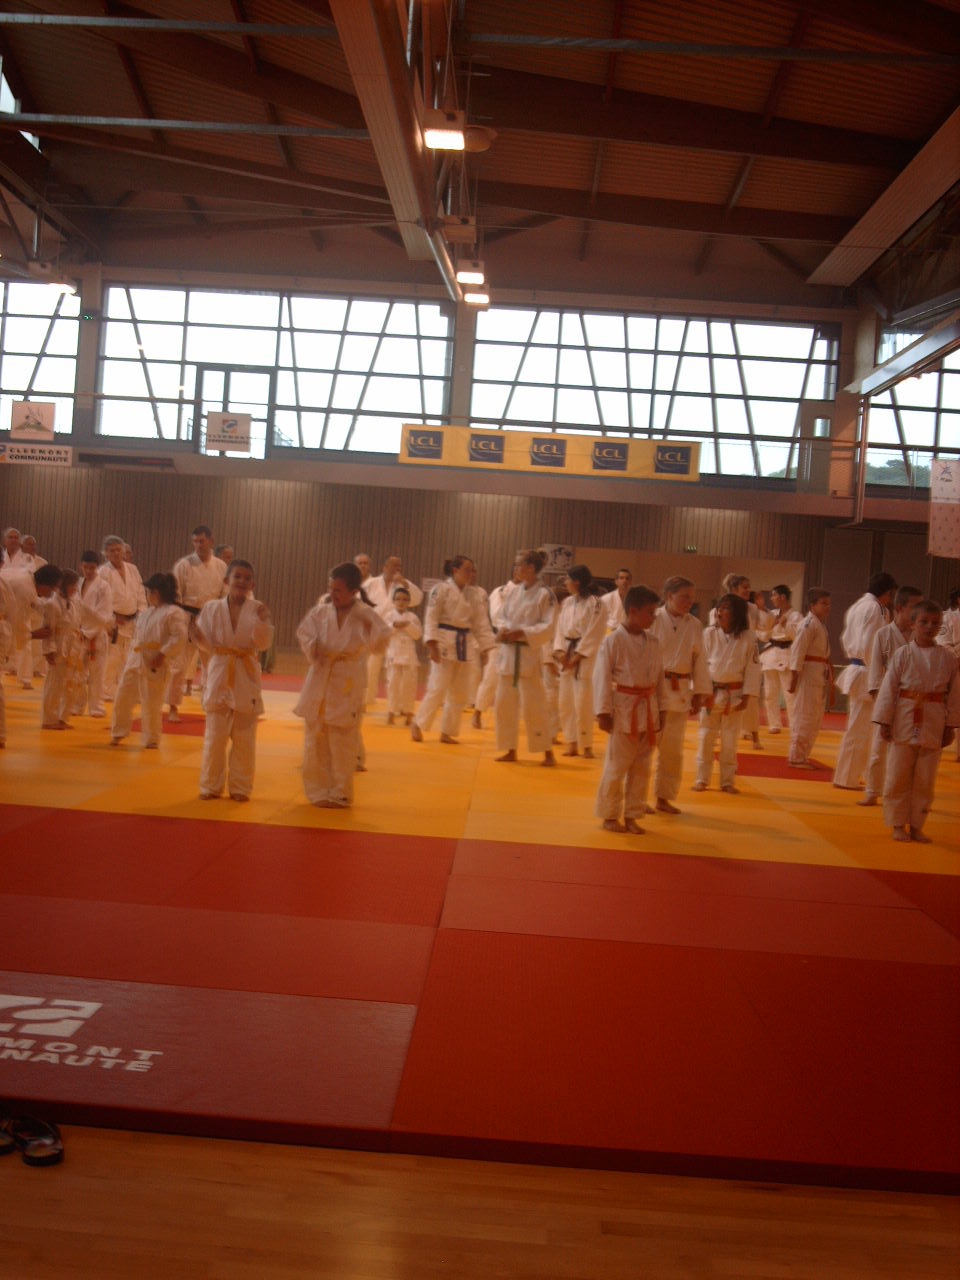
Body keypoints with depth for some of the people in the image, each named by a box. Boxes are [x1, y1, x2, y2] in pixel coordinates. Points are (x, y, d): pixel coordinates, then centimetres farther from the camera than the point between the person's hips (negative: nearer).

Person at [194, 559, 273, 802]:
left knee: (244, 739, 7)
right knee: (215, 736, 3)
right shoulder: (212, 607, 0)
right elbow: (206, 643, -1)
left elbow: (263, 643, -10)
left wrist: (262, 621, -26)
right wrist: (198, 636, -23)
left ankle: (240, 787, 19)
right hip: (219, 675, 0)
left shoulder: (257, 609, -2)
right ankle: (211, 786, 17)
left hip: (246, 678, 0)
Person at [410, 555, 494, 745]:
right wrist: (432, 643, -20)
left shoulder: (475, 593, 9)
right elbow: (431, 617, -11)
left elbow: (481, 622, 10)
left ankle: (447, 732, 20)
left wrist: (484, 647, 5)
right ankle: (417, 724, 7)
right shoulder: (442, 589, -7)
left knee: (460, 693, 8)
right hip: (445, 642, -6)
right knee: (438, 688, -10)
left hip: (465, 645, 6)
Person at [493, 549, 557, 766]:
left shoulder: (545, 594, -9)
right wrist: (504, 630, -6)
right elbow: (503, 616, 15)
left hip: (527, 654, -7)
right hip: (507, 653, 7)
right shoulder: (515, 592, 10)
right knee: (505, 704, 10)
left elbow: (548, 628, -12)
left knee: (533, 706, -6)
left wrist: (522, 633, -20)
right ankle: (511, 751, 21)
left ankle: (547, 753, 6)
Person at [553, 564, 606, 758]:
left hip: (584, 657, -7)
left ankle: (586, 745, 4)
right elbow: (559, 628, 11)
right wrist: (559, 651, -5)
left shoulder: (594, 603, -9)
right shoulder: (566, 602, 11)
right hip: (566, 655, 7)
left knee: (583, 704, -7)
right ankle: (571, 742, 18)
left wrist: (577, 656, -15)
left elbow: (595, 634, -12)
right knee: (566, 702, 8)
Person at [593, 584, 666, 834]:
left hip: (648, 710, 6)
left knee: (642, 767, 10)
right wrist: (603, 712, -13)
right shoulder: (613, 640, -11)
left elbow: (660, 677, 12)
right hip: (624, 709, -6)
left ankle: (631, 816, 21)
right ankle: (609, 815, 16)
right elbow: (602, 676, -11)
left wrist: (660, 708, 11)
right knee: (616, 766, 2)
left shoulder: (653, 641, 6)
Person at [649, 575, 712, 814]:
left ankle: (664, 797, 26)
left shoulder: (694, 625, 4)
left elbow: (700, 661, 8)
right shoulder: (654, 620, -9)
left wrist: (700, 693, 7)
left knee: (673, 749, 12)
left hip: (679, 693, 5)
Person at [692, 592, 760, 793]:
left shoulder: (748, 637, -7)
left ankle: (727, 782, 21)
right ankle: (702, 780, 19)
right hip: (710, 692, 1)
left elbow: (753, 668, -4)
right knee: (706, 738, 7)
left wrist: (746, 696, -7)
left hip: (733, 695, 0)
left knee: (730, 741, 9)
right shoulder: (709, 633, -6)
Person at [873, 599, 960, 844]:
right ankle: (898, 824, 16)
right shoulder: (903, 654, -5)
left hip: (933, 723, 2)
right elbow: (889, 688, -3)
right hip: (904, 720, -2)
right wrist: (884, 721, -6)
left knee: (925, 780, 8)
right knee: (898, 776, 3)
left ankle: (916, 825, 20)